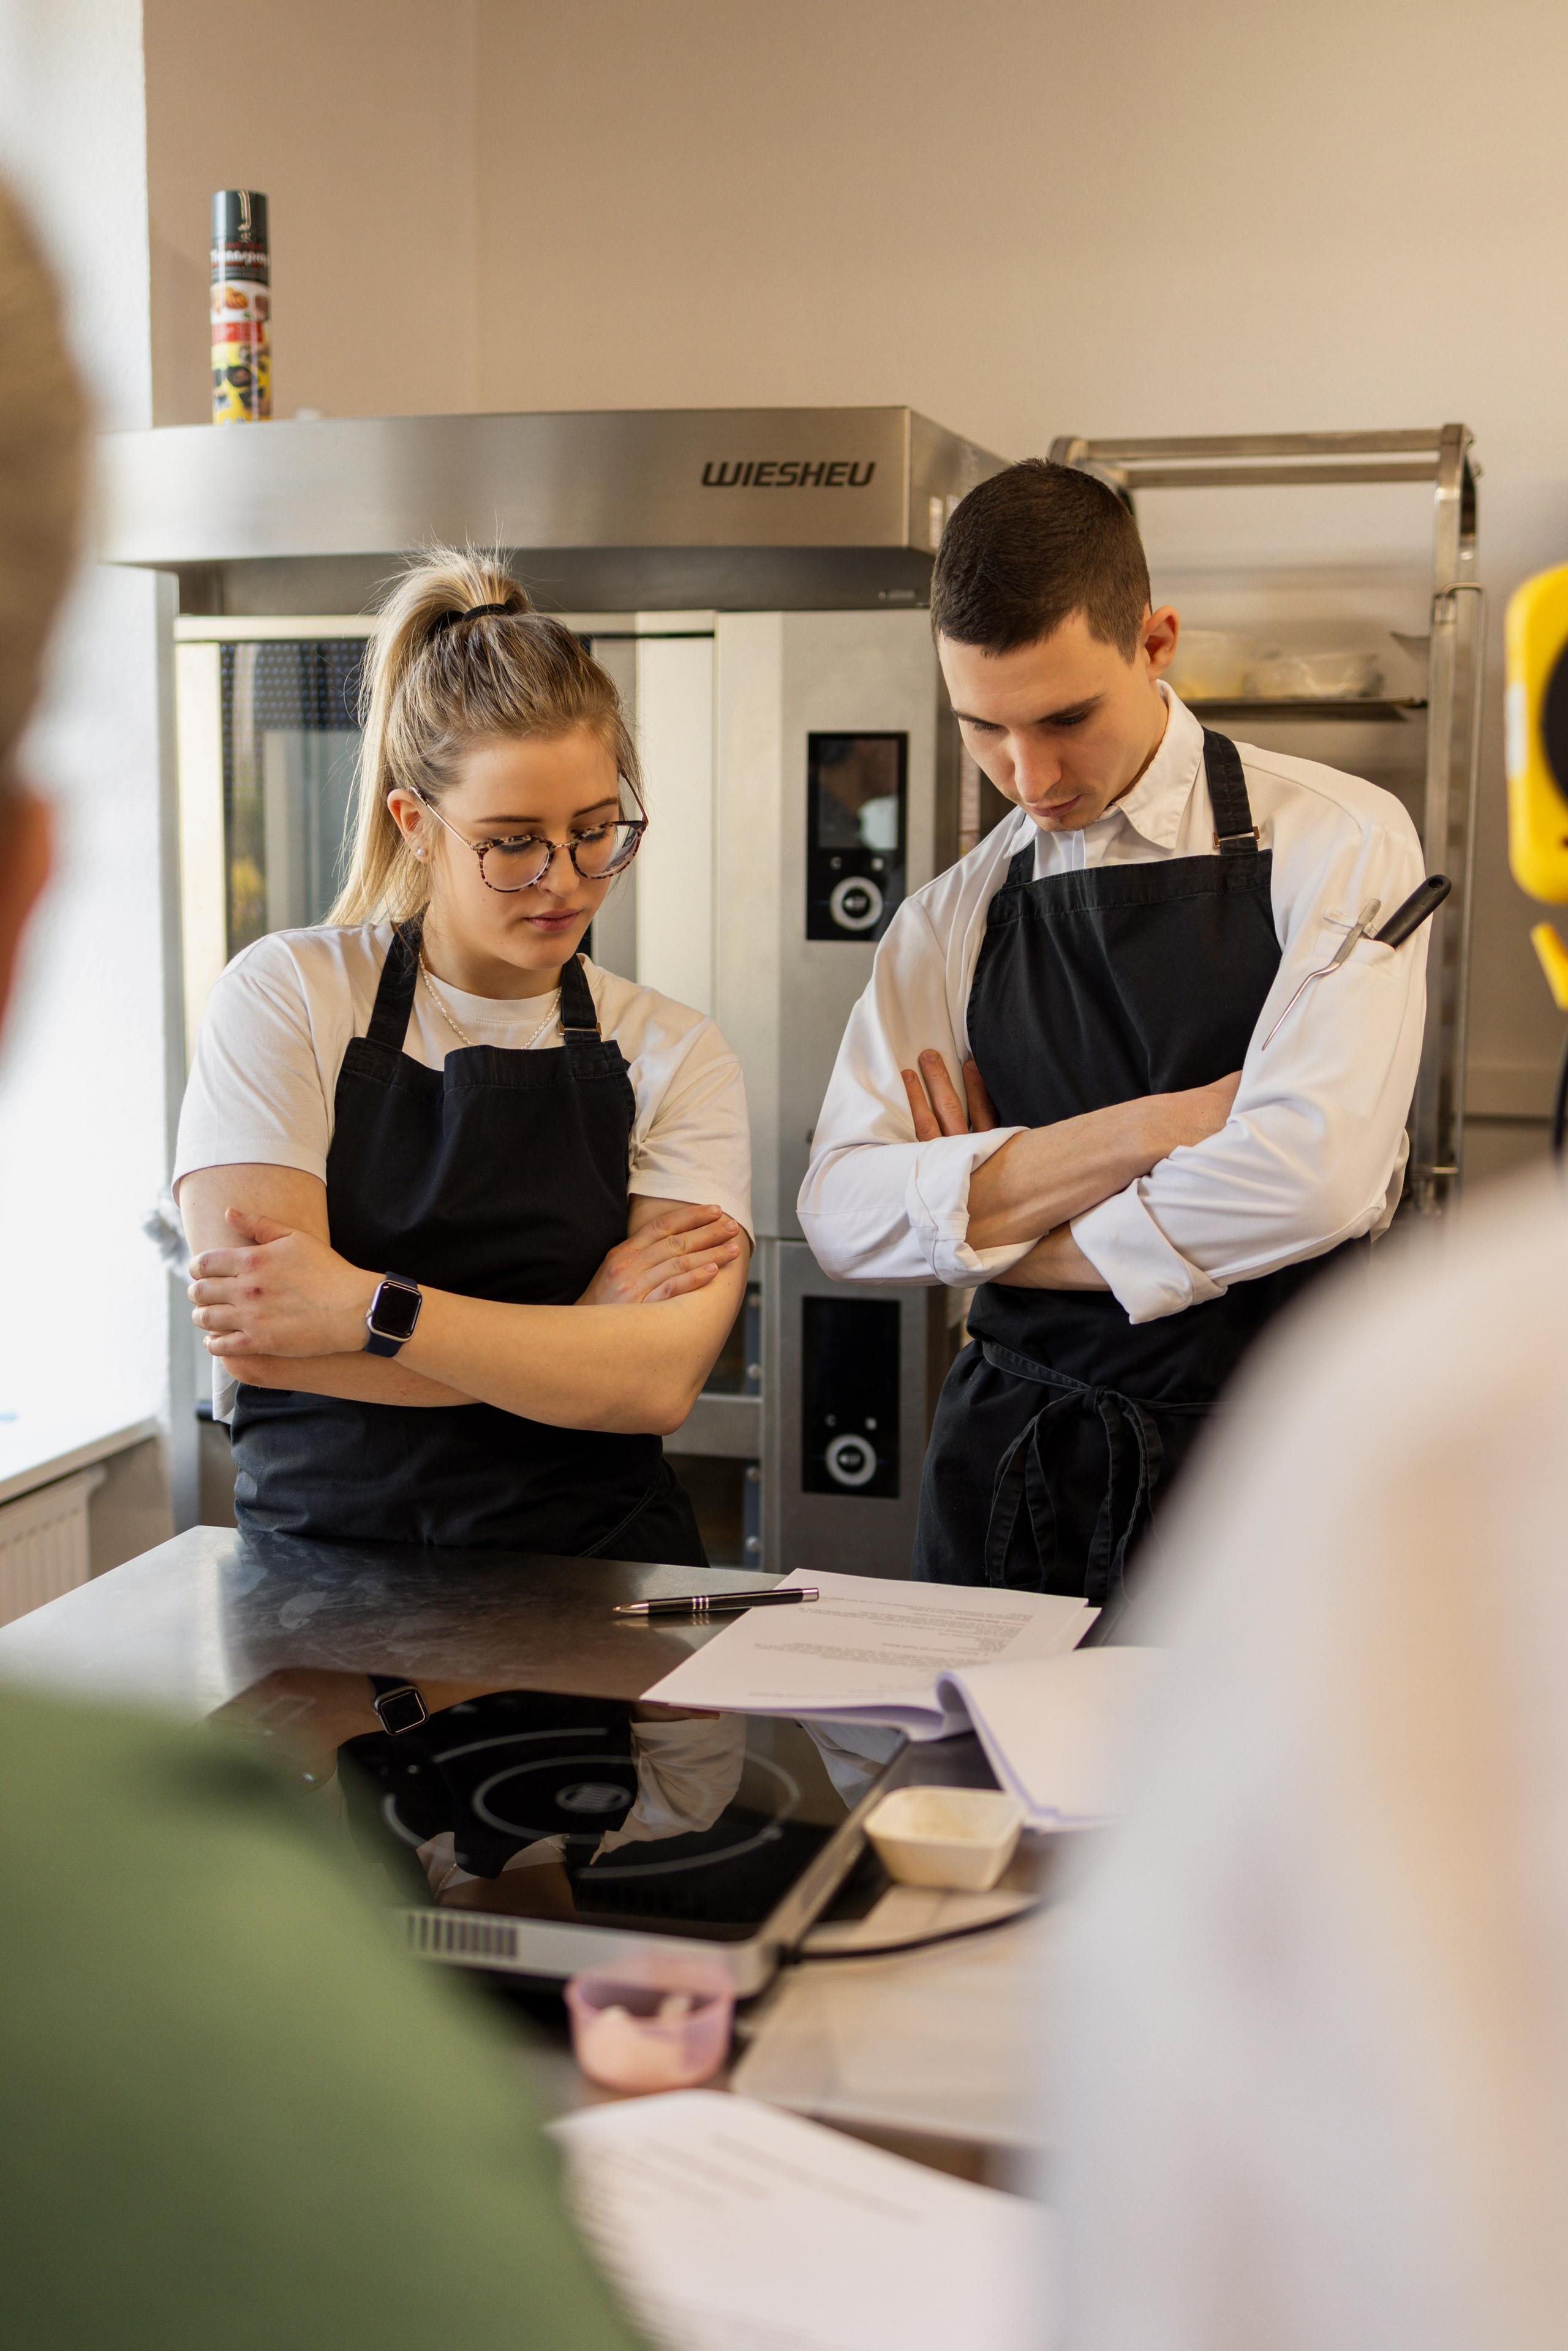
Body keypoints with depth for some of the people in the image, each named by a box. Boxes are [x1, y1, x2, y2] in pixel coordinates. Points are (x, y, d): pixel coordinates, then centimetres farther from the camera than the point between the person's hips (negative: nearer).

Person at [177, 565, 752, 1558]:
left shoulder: (676, 1055, 5)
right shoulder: (285, 995, 1)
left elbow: (658, 1383, -8)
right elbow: (257, 1343, -9)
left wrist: (370, 1309, -15)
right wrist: (579, 1334, -6)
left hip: (593, 1583, 1)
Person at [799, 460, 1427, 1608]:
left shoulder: (1337, 843, -5)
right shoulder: (951, 922, 7)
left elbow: (1315, 1176, -18)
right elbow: (842, 1216, -5)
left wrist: (987, 1228, -6)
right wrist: (1146, 1129, -15)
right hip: (1015, 1465, 3)